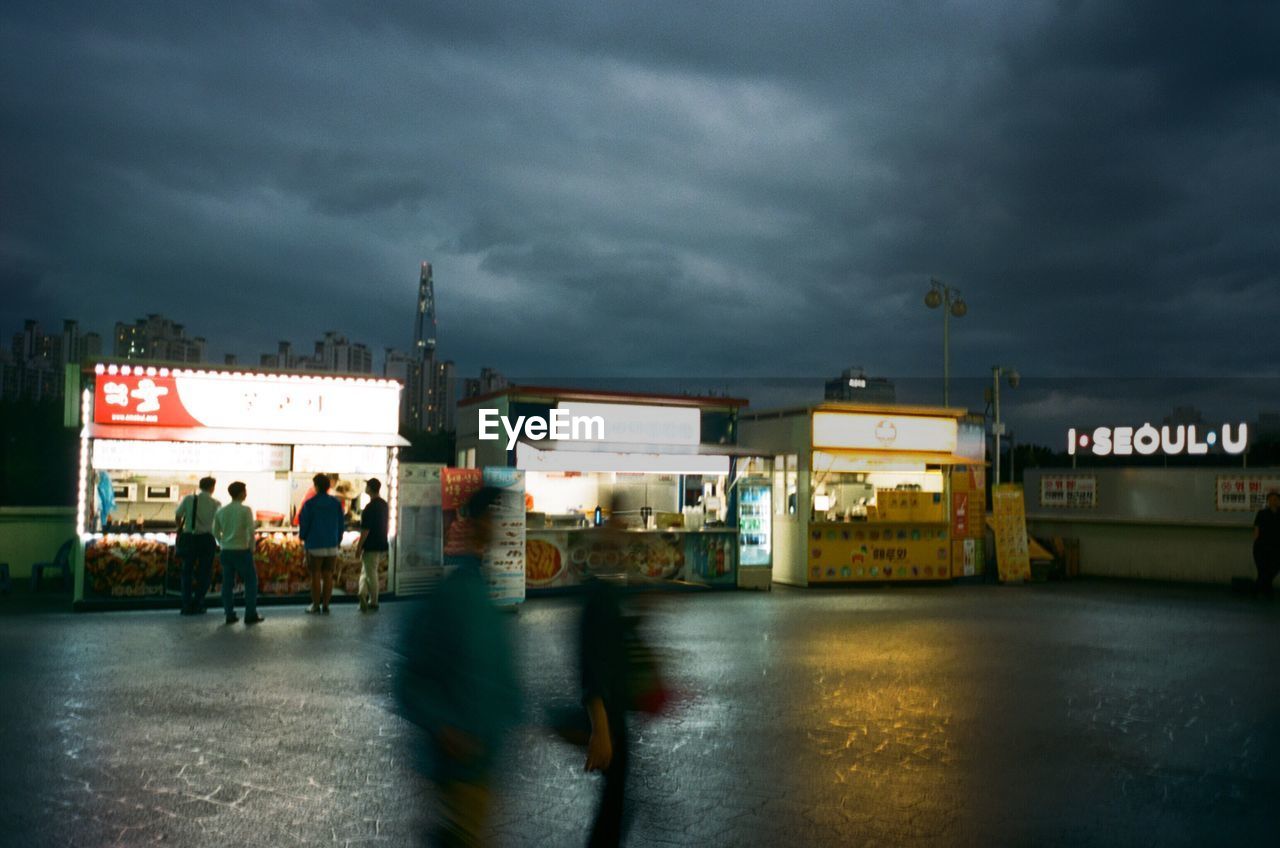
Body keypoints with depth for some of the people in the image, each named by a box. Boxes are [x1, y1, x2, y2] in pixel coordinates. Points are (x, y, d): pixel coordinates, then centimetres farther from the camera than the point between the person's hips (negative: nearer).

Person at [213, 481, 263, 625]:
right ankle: (250, 615, 3)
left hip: (226, 551, 5)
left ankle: (230, 615, 9)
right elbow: (251, 531, -14)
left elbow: (216, 532, 11)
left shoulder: (221, 511, 6)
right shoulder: (245, 510, -9)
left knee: (228, 583, 9)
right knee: (251, 581, 5)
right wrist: (252, 547, -2)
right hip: (242, 550, -5)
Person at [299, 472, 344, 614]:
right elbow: (341, 524, 7)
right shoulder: (336, 503, 2)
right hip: (332, 545, 3)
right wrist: (338, 541, 19)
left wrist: (302, 537, 16)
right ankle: (325, 605, 7)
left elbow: (304, 523, -3)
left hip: (315, 545, -3)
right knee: (328, 576, 6)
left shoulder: (310, 504, -9)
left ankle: (316, 605, 7)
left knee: (316, 576, 4)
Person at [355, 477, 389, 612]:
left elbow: (365, 530, -20)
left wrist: (359, 547, -13)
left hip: (371, 547, -8)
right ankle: (363, 595, 8)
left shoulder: (370, 507, -19)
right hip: (382, 545, 8)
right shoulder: (384, 505, 8)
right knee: (366, 571, 16)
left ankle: (373, 602, 4)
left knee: (371, 574, 1)